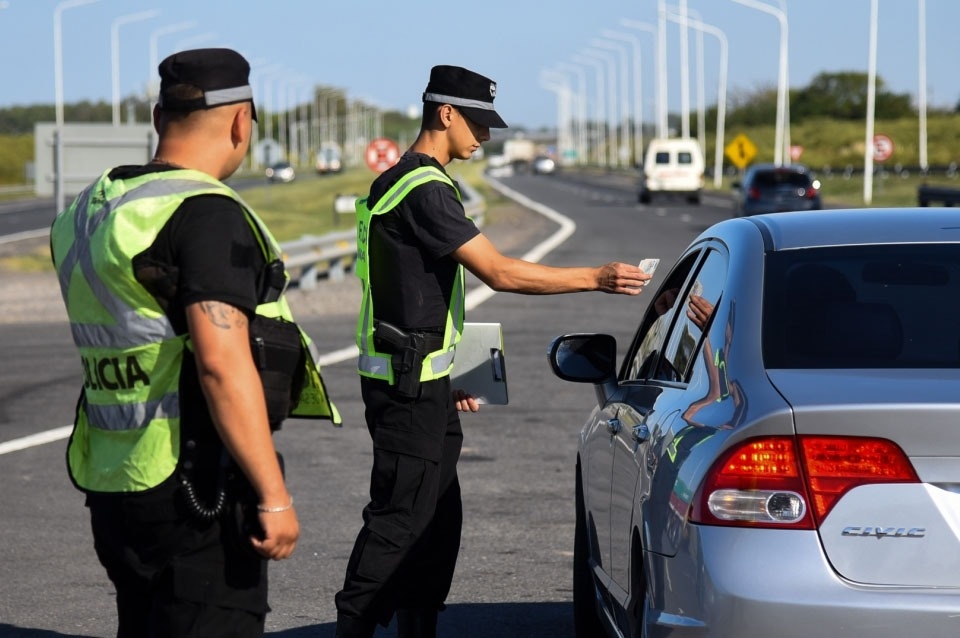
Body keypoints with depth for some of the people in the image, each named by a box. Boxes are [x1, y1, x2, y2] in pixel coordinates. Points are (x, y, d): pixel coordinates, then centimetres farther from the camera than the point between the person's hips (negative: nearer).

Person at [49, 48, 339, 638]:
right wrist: (274, 496, -22)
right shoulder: (207, 214, -17)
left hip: (113, 480, 9)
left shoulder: (89, 211, 11)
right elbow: (222, 365, -24)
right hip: (198, 493, -9)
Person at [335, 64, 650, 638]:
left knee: (438, 520, 12)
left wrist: (448, 375, 24)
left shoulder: (405, 183, 17)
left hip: (423, 381, 11)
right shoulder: (425, 190, -16)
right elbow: (499, 272, -21)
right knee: (399, 517, -10)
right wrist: (595, 279, -17)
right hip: (408, 383, -11)